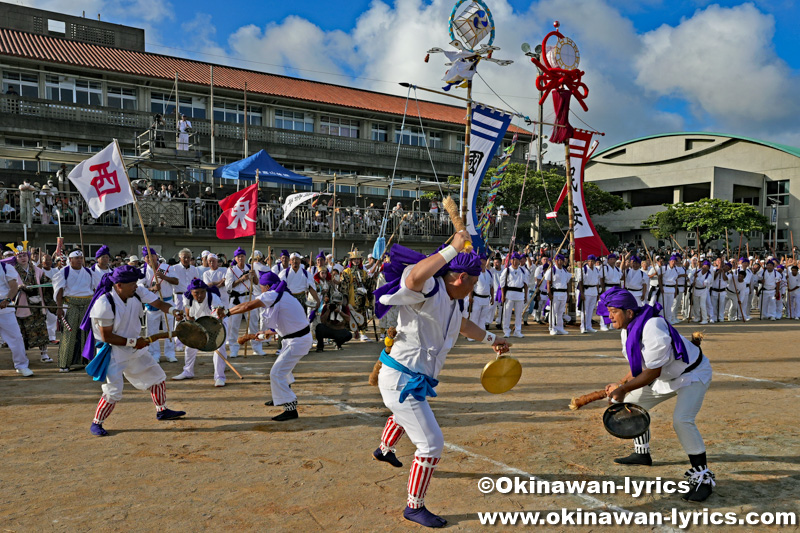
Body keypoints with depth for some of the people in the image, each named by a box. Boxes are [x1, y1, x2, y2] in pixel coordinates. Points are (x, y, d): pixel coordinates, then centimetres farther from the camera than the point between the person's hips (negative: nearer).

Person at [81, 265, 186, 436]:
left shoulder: (138, 292, -9)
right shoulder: (104, 304, -26)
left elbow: (158, 303, -10)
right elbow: (107, 337, -22)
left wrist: (173, 311, -31)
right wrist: (133, 342, -22)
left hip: (135, 346, 7)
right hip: (113, 350, -7)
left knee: (157, 376, 14)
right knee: (113, 392, -12)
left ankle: (161, 410, 33)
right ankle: (96, 424, 11)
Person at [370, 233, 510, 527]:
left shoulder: (453, 299, 6)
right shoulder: (429, 290, -23)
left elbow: (463, 324, 29)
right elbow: (415, 275, -49)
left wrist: (491, 339, 41)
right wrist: (453, 248, -47)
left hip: (415, 380, 10)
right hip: (401, 380, -10)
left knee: (405, 414, 38)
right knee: (431, 443, -5)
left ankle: (384, 450, 70)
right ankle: (414, 507, 15)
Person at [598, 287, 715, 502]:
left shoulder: (652, 328, -34)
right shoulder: (627, 331, -3)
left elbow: (653, 372, -31)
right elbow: (639, 366, 5)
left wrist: (623, 389, -27)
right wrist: (621, 385, -10)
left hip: (693, 374, -10)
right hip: (667, 377, 10)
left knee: (682, 420, -28)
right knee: (631, 403, 12)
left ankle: (703, 477, -13)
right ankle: (642, 453, 30)